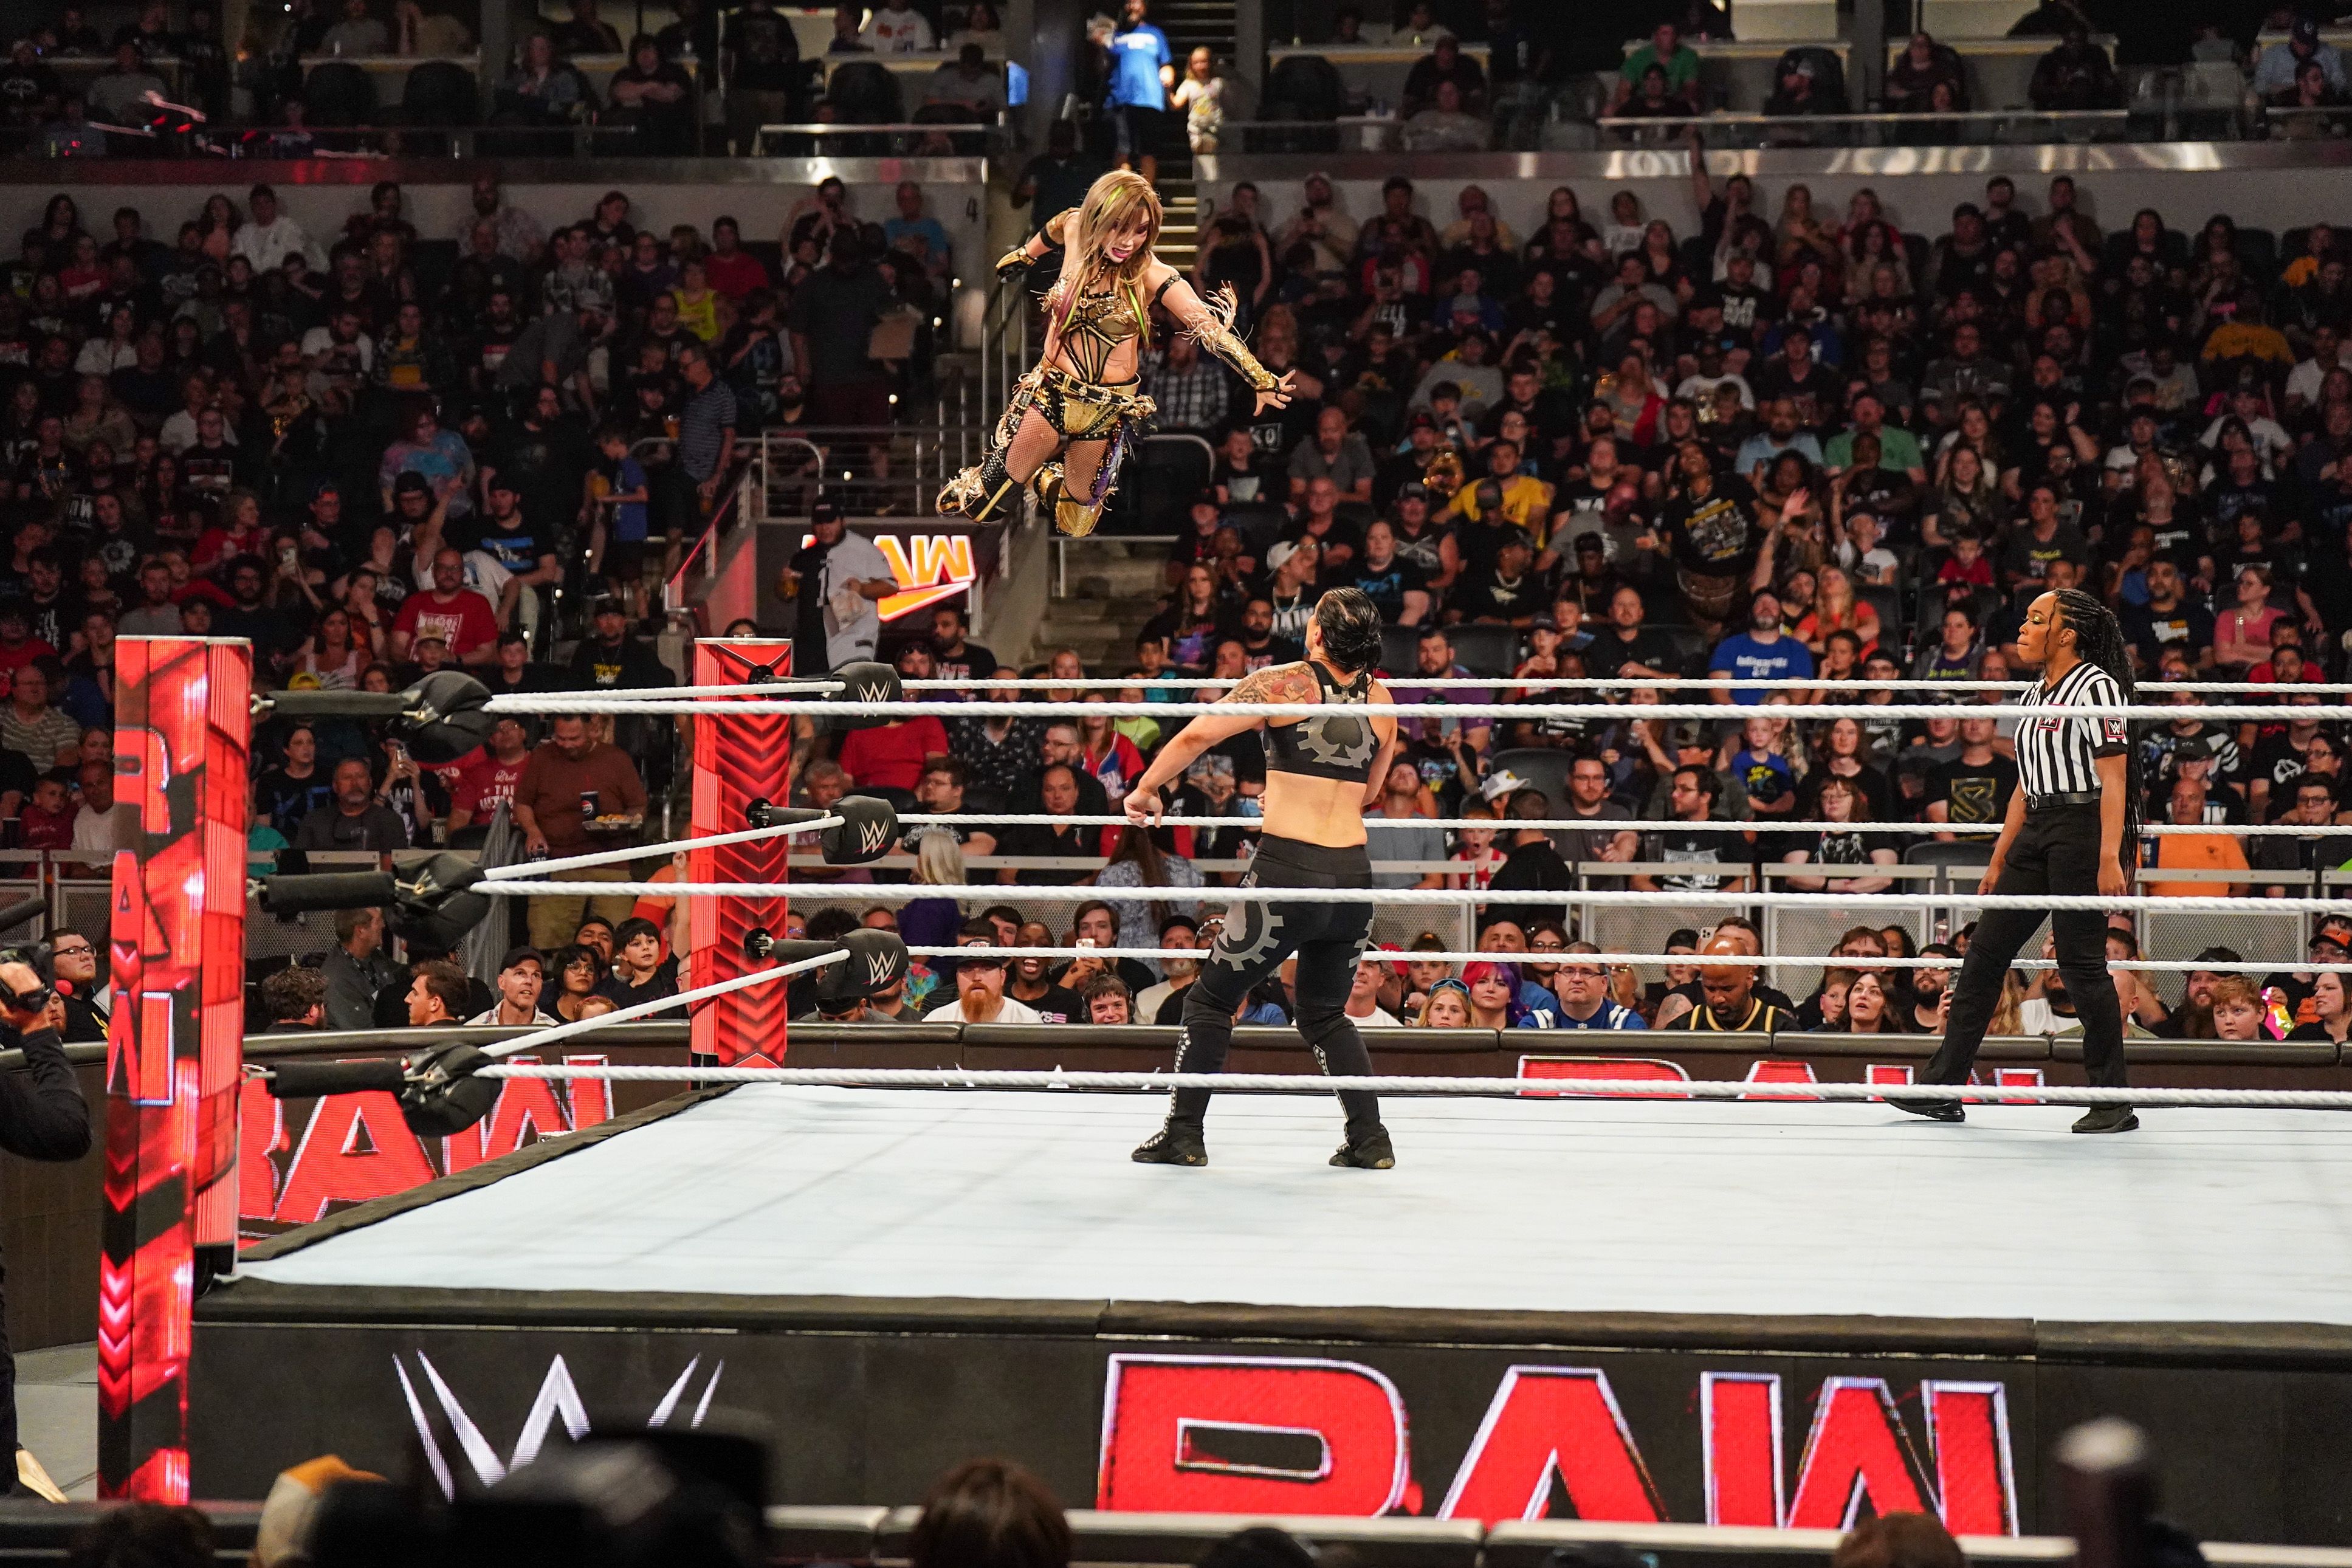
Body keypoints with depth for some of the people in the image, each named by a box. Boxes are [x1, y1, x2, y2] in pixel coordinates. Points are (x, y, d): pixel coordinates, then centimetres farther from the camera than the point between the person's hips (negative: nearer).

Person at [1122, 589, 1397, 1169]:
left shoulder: (1285, 683, -5)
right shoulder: (1380, 701, 8)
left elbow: (1197, 735, -8)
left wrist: (1146, 789, 7)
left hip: (1288, 868, -4)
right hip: (1353, 873, 5)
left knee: (1211, 1001, 11)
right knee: (1325, 1014, 22)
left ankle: (1184, 1134, 11)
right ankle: (1370, 1138, 12)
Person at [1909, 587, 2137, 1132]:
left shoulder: (2097, 686, -8)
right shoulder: (2033, 698, 18)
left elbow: (2114, 779, -14)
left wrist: (2110, 857, -22)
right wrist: (1999, 861, 21)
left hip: (2083, 828, -9)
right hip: (2036, 833, 9)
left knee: (2081, 961, -7)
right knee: (1985, 952, 5)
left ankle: (2113, 1102, 2)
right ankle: (1943, 1087, 8)